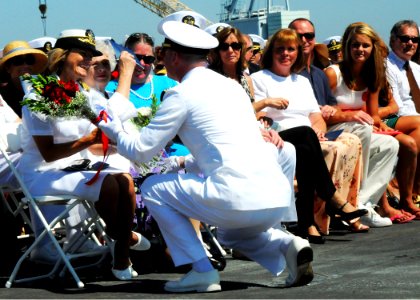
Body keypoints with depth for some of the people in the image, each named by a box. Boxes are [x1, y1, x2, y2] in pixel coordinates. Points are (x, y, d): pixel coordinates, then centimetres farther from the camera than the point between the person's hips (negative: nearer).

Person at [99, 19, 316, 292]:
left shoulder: (182, 94, -1)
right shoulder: (231, 86, 22)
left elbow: (141, 151, 3)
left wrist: (115, 132, 24)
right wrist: (185, 163, 43)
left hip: (237, 198, -8)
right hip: (279, 197, 8)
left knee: (153, 188, 12)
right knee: (231, 233, 39)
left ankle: (201, 271, 3)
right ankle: (288, 246, 8)